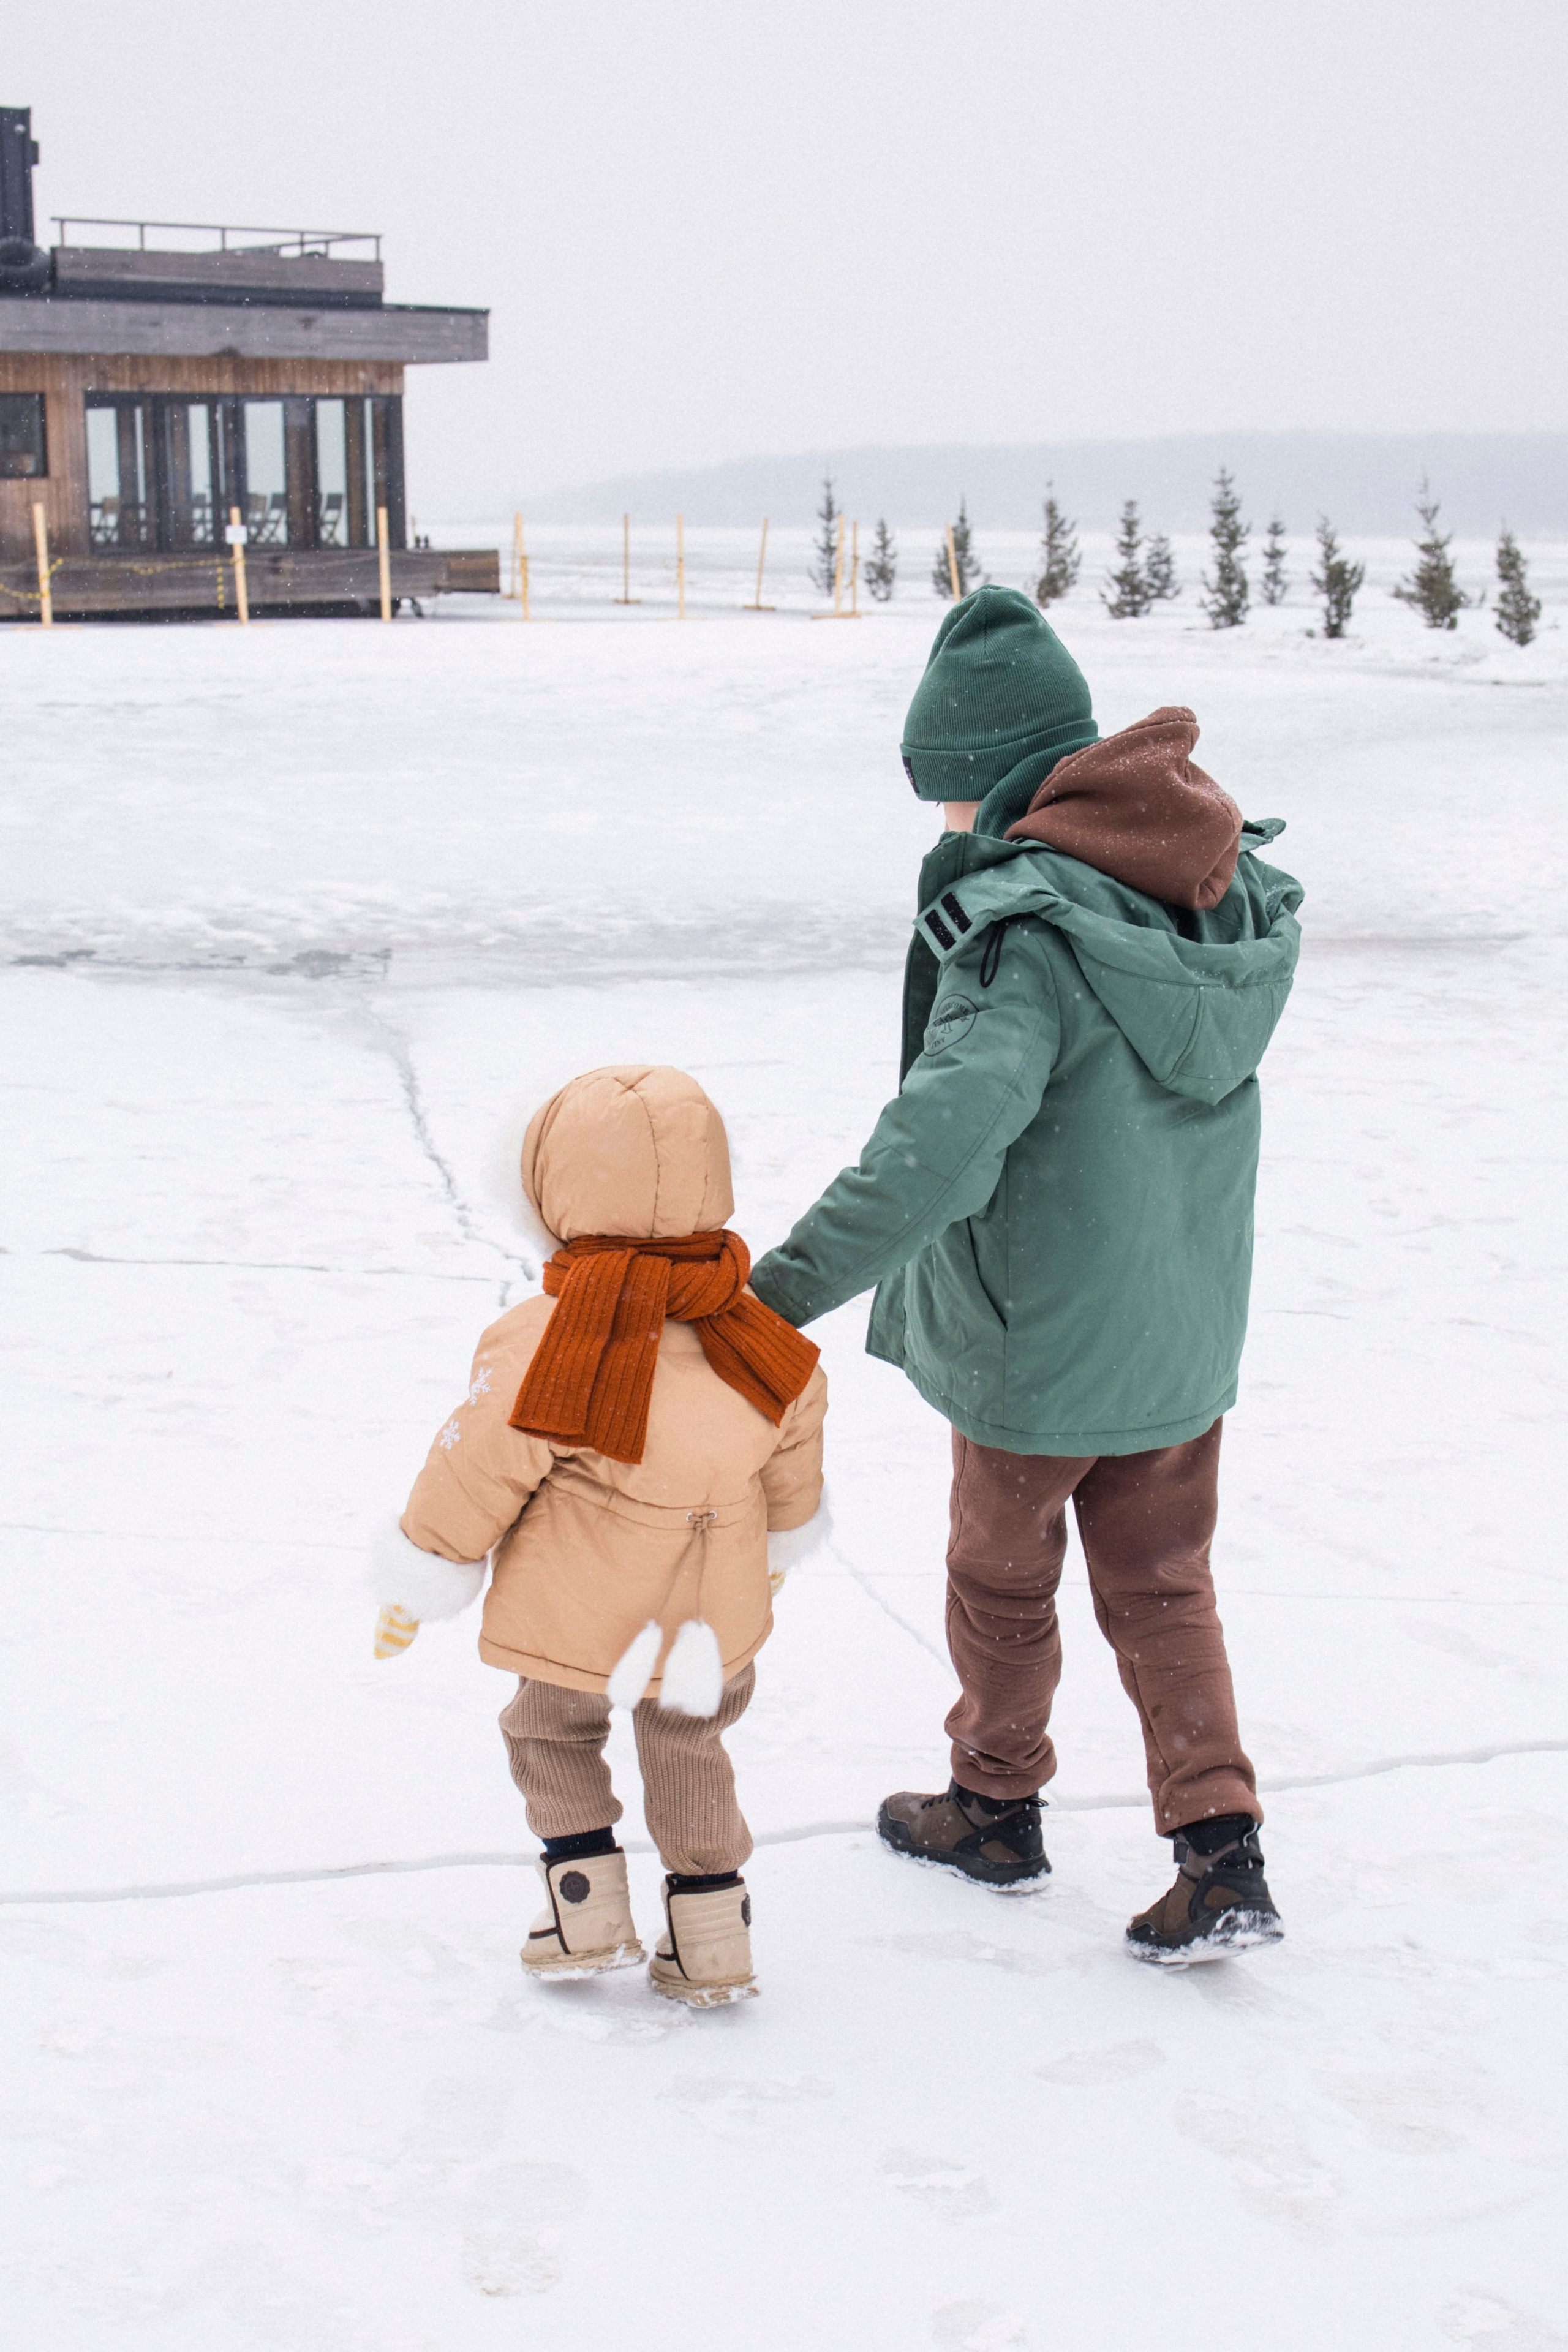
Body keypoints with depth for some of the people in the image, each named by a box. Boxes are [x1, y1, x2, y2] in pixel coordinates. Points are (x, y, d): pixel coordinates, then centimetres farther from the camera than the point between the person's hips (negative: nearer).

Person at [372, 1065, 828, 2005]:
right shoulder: (766, 1350, -10)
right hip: (712, 1632, 3)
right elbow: (792, 1477, 7)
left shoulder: (540, 1353, -23)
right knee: (689, 1751, 25)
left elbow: (470, 1483, -14)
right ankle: (710, 1941, 26)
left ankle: (587, 1912, 22)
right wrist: (774, 1556, 27)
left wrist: (411, 1592, 2)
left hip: (575, 1629, -3)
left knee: (552, 1733, 25)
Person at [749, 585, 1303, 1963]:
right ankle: (1221, 1855, 12)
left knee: (1002, 1576, 18)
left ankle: (997, 1807, 38)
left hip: (1036, 1340, -6)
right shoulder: (1229, 893, -3)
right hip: (1187, 1335, 6)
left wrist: (797, 1278, -40)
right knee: (1162, 1588, 19)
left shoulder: (1023, 927, -27)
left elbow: (952, 1136, -39)